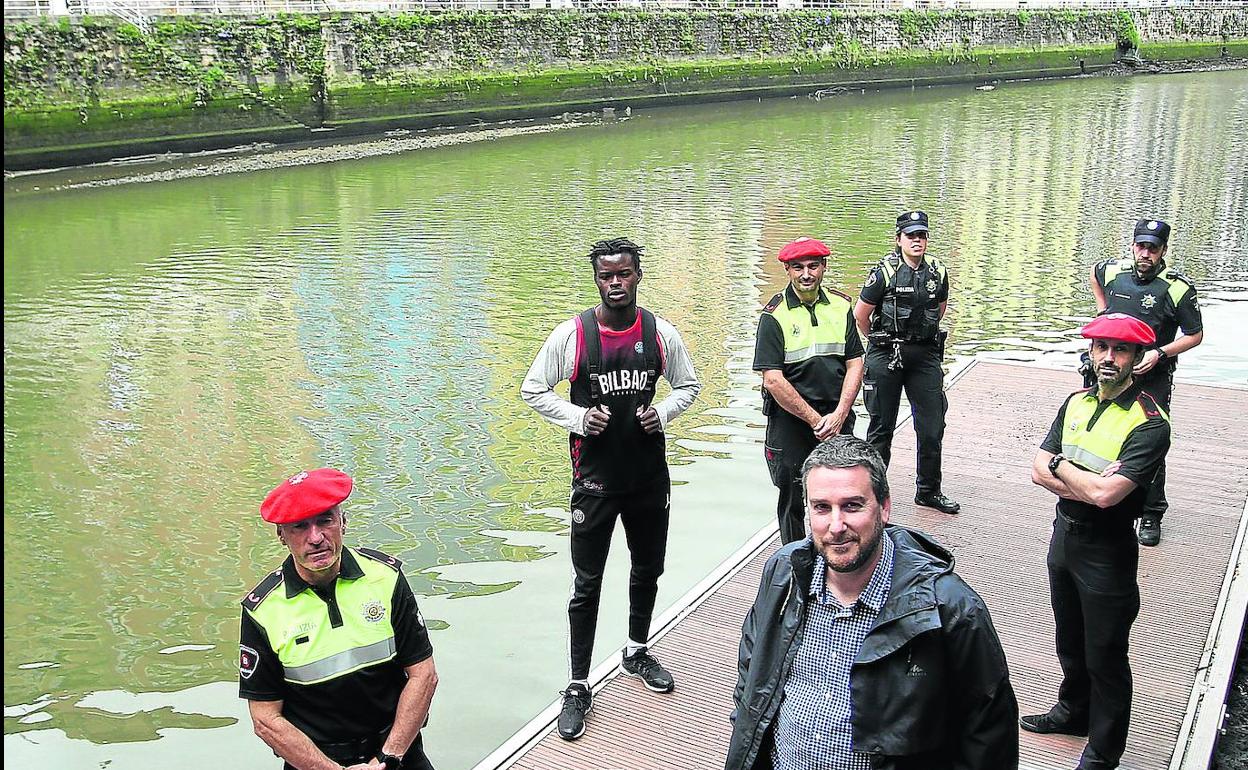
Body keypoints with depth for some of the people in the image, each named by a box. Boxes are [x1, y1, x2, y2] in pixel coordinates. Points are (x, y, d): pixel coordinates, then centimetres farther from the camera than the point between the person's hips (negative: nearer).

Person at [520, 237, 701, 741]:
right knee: (587, 585, 3)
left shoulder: (661, 333, -3)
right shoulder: (572, 334, -11)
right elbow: (533, 390, -2)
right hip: (595, 478, -3)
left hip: (650, 476, 4)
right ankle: (578, 687, 16)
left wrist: (663, 412, -9)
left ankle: (636, 652, 45)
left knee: (648, 569, 20)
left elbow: (688, 386, 11)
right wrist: (577, 418, -17)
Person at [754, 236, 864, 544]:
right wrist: (816, 420, -12)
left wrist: (838, 415, -9)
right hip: (791, 423, -3)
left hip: (838, 420, 3)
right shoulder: (775, 315, -8)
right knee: (794, 501, 8)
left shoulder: (841, 306, 5)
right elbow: (773, 381, -13)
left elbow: (855, 364, 4)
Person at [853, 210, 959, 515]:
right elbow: (860, 315, -1)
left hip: (925, 356, 4)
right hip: (887, 357, -4)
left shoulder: (938, 272, 4)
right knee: (882, 426, 7)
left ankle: (929, 490, 20)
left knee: (933, 427, 5)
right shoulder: (884, 272, -9)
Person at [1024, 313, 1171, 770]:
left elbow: (1105, 493, -30)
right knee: (1071, 644, 25)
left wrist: (1060, 465, -14)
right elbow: (1039, 469, -1)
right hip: (1064, 536, 7)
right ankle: (1074, 712, 48)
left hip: (1107, 550, -7)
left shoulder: (1149, 423, -20)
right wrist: (1086, 483, -18)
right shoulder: (1077, 402, 3)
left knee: (1104, 657, 8)